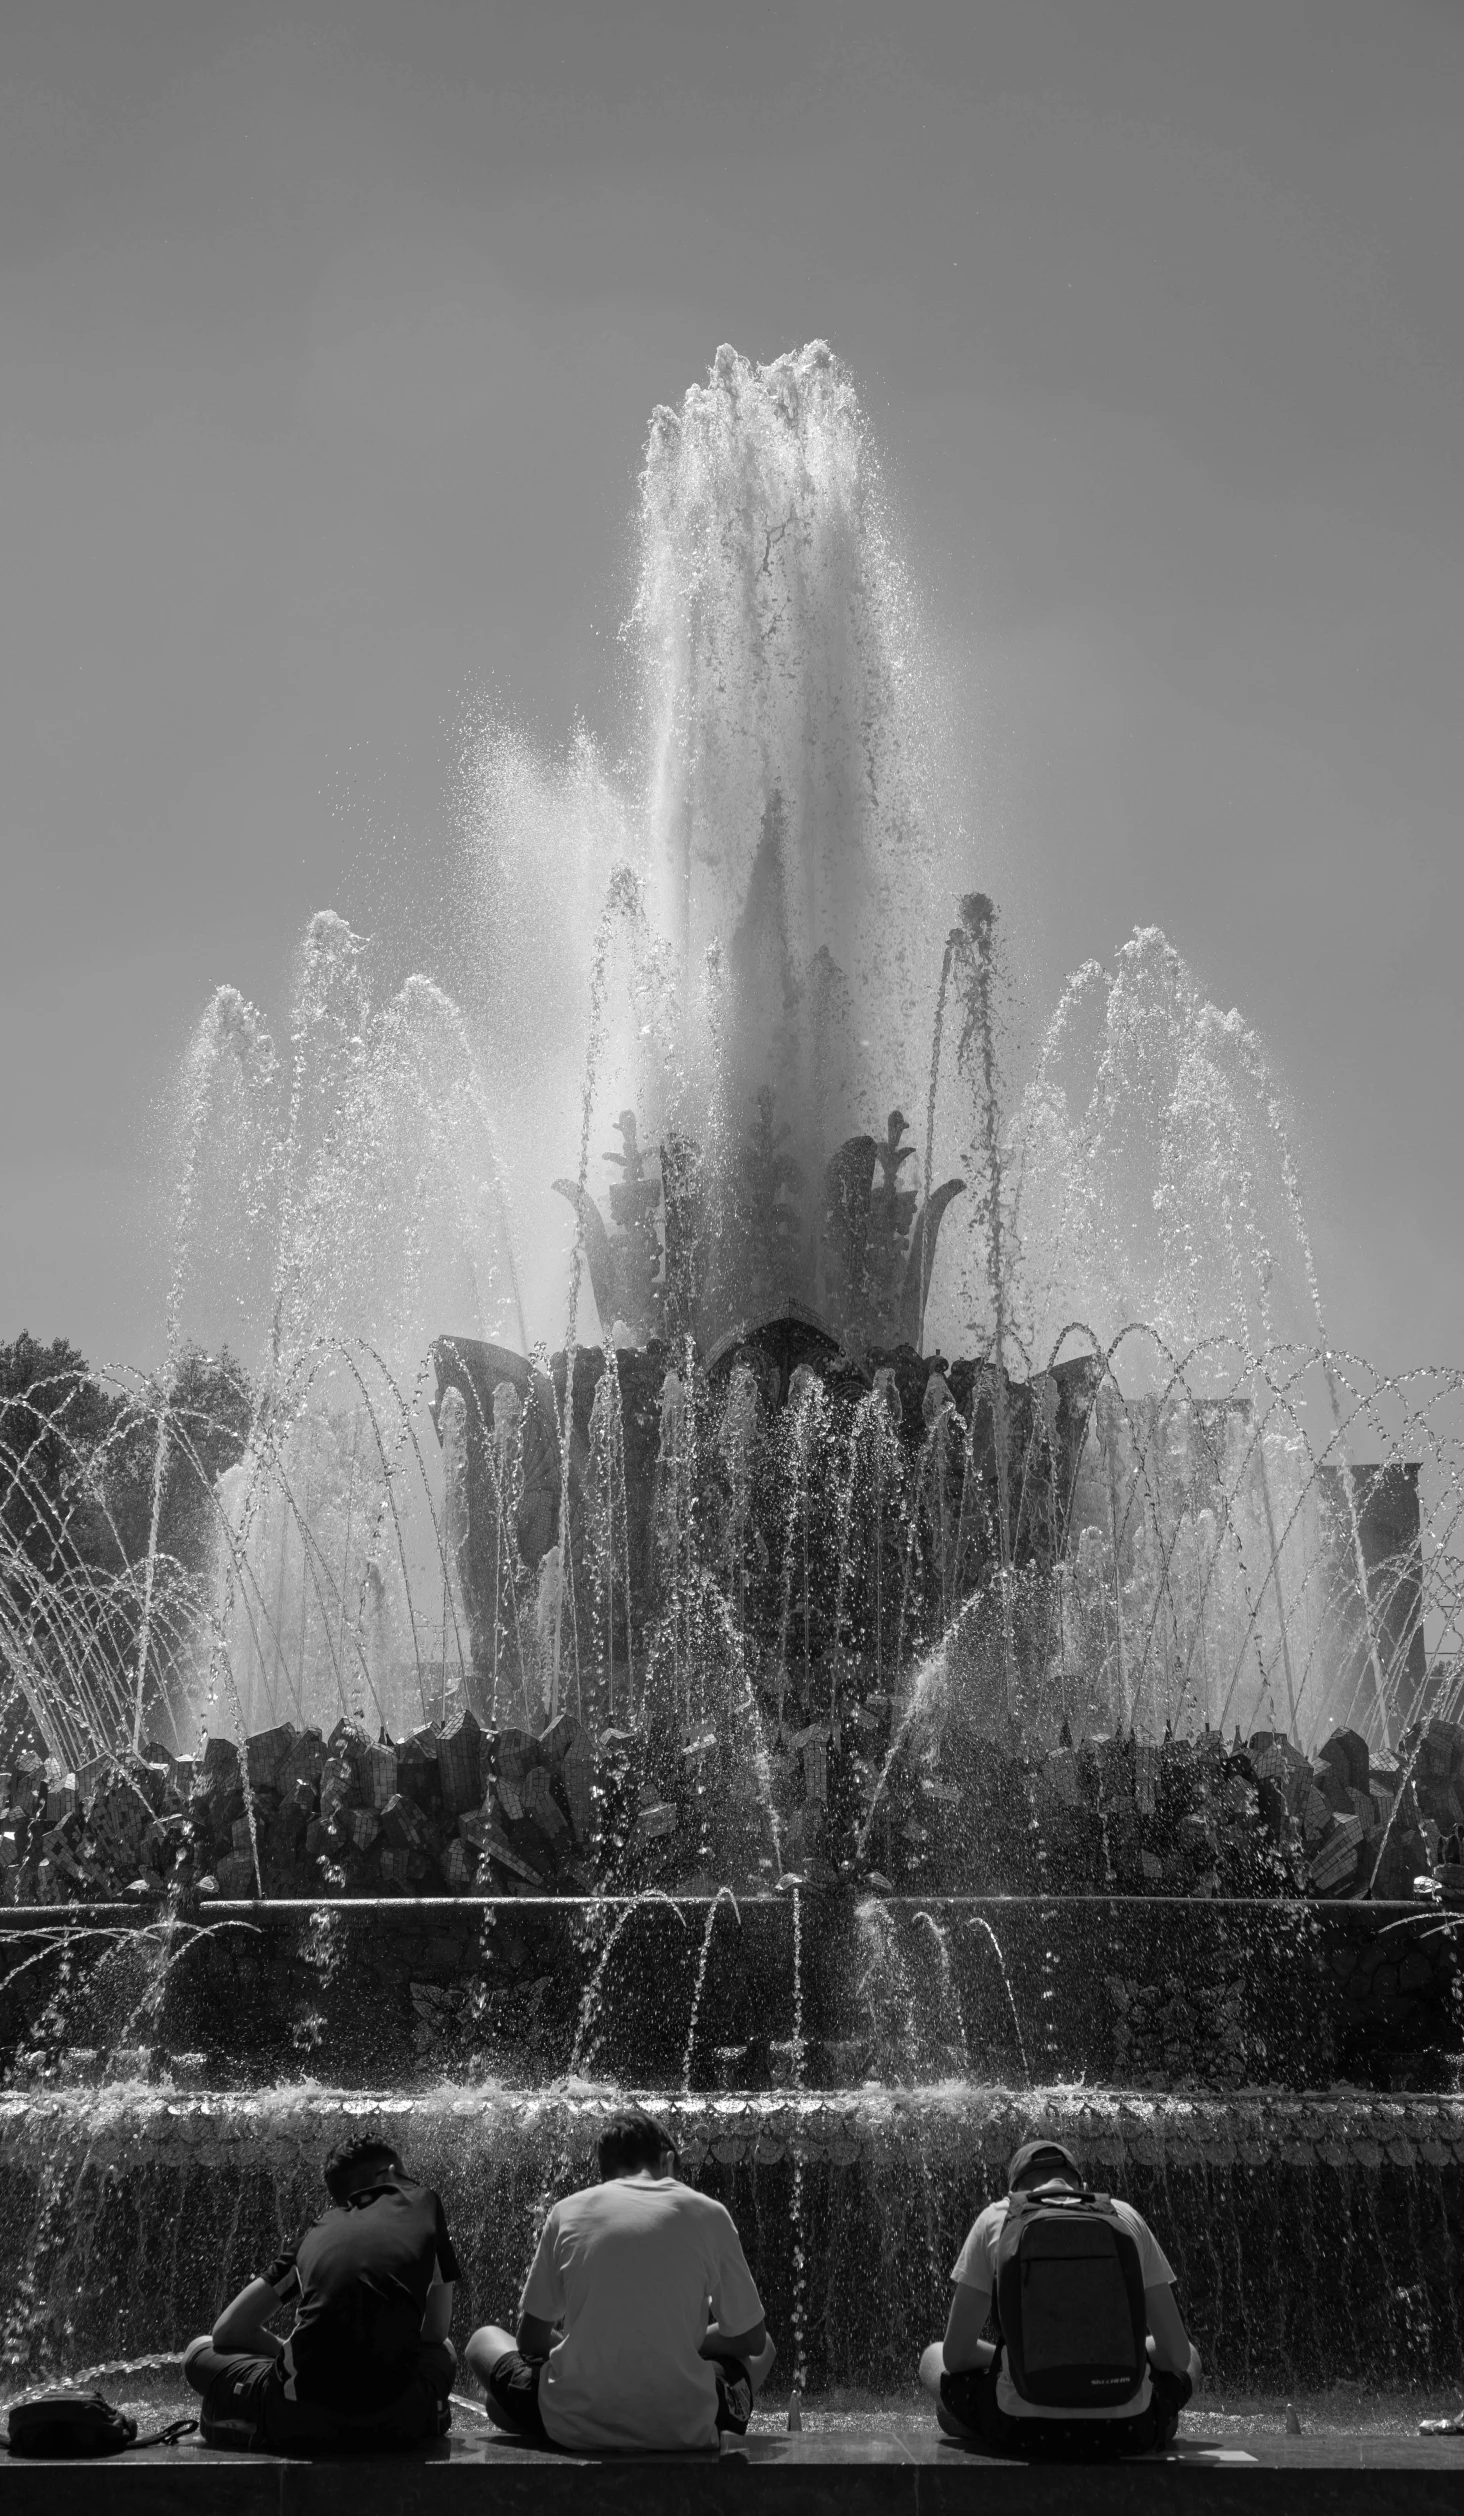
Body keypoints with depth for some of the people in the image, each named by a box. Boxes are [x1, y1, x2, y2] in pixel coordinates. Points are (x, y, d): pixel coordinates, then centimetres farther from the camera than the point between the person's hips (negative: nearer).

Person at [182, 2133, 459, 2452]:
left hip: (300, 2420, 0)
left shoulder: (317, 2232, 20)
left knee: (200, 2351, 28)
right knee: (444, 2352, 37)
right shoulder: (424, 2202, 17)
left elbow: (227, 2331, 20)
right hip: (400, 2421, 0)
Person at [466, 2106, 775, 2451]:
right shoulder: (708, 2213, 3)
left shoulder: (567, 2211, 5)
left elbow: (531, 2340, 10)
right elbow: (751, 2339, 11)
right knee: (762, 2350, 31)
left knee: (484, 2339, 29)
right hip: (683, 2430, 0)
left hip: (573, 2427, 0)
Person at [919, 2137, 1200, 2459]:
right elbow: (1176, 2355, 11)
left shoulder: (996, 2218, 9)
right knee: (1190, 2359, 35)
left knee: (933, 2358, 30)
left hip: (1020, 2429, -1)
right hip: (1125, 2428, 1)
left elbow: (956, 2356, 8)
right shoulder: (1125, 2216, 11)